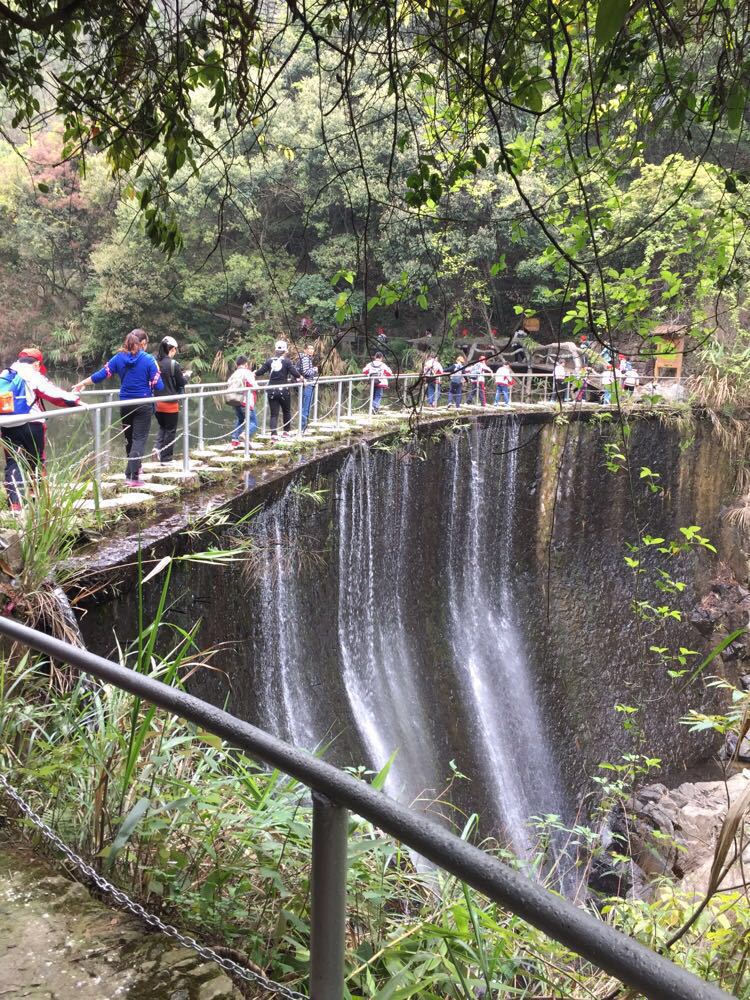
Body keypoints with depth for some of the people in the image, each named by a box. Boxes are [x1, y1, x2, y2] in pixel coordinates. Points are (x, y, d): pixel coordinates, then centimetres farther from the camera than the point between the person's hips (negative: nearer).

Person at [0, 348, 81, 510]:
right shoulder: (33, 376, -3)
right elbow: (54, 393, -8)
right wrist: (75, 401, -6)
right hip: (31, 425, -3)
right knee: (36, 463, 13)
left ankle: (15, 503, -9)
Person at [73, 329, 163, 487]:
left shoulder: (119, 358, 0)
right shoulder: (148, 360, -9)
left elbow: (100, 375, 1)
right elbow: (158, 386, -10)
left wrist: (81, 384, 14)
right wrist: (157, 371, 11)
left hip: (125, 404, 4)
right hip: (143, 405, -4)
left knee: (129, 438, 20)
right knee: (139, 439, -3)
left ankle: (133, 469, 36)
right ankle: (133, 477, -13)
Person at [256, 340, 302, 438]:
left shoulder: (269, 361, 1)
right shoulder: (286, 361, -6)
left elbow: (259, 373, 0)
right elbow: (295, 373, -11)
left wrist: (254, 373, 22)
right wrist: (300, 378, 9)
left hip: (272, 391, 2)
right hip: (283, 390, -2)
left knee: (274, 414, 2)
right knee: (286, 411, 19)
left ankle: (273, 433, -13)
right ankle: (286, 431, 26)